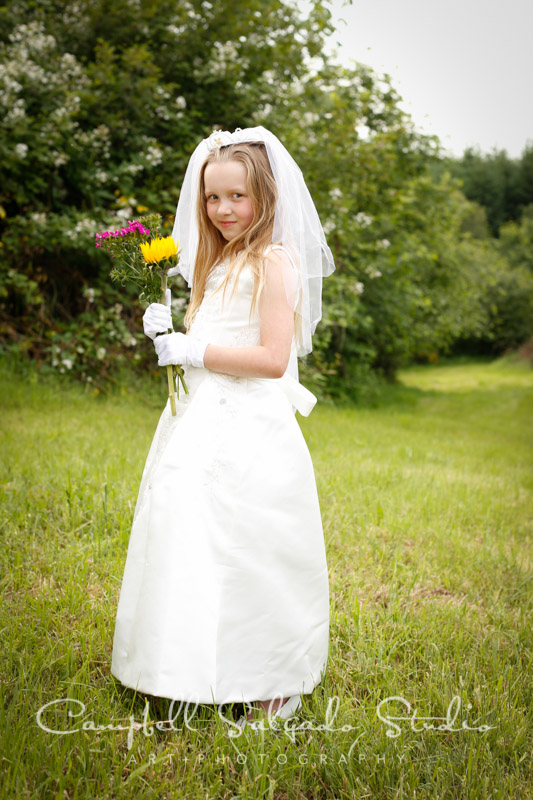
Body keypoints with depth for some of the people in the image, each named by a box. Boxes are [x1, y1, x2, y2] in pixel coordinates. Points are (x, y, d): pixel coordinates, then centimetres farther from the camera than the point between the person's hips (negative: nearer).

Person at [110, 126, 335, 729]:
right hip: (202, 424, 9)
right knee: (196, 545, 14)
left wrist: (193, 352, -15)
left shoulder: (274, 261, -10)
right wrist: (169, 331, 5)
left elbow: (273, 359, -18)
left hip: (250, 431, -8)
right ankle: (203, 670, 31)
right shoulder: (215, 262, 16)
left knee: (248, 552, -2)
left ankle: (274, 688, 16)